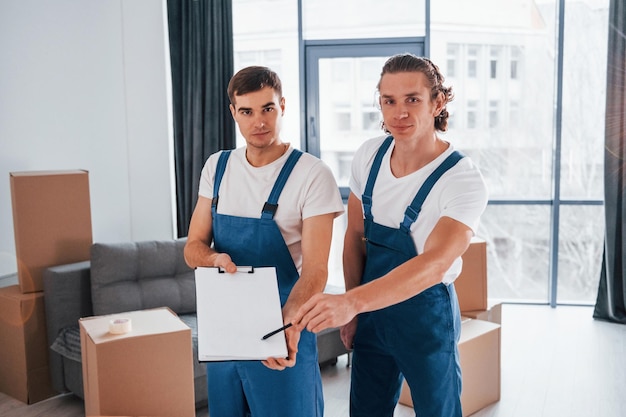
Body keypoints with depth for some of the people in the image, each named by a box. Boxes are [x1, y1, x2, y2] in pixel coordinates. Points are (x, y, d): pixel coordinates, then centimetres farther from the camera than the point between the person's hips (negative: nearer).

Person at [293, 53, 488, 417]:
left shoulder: (464, 181, -22)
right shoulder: (369, 156, -5)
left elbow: (434, 265, -35)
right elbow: (355, 236, 4)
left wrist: (351, 301, -46)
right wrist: (350, 309, 3)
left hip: (426, 315, -4)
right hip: (371, 307, 5)